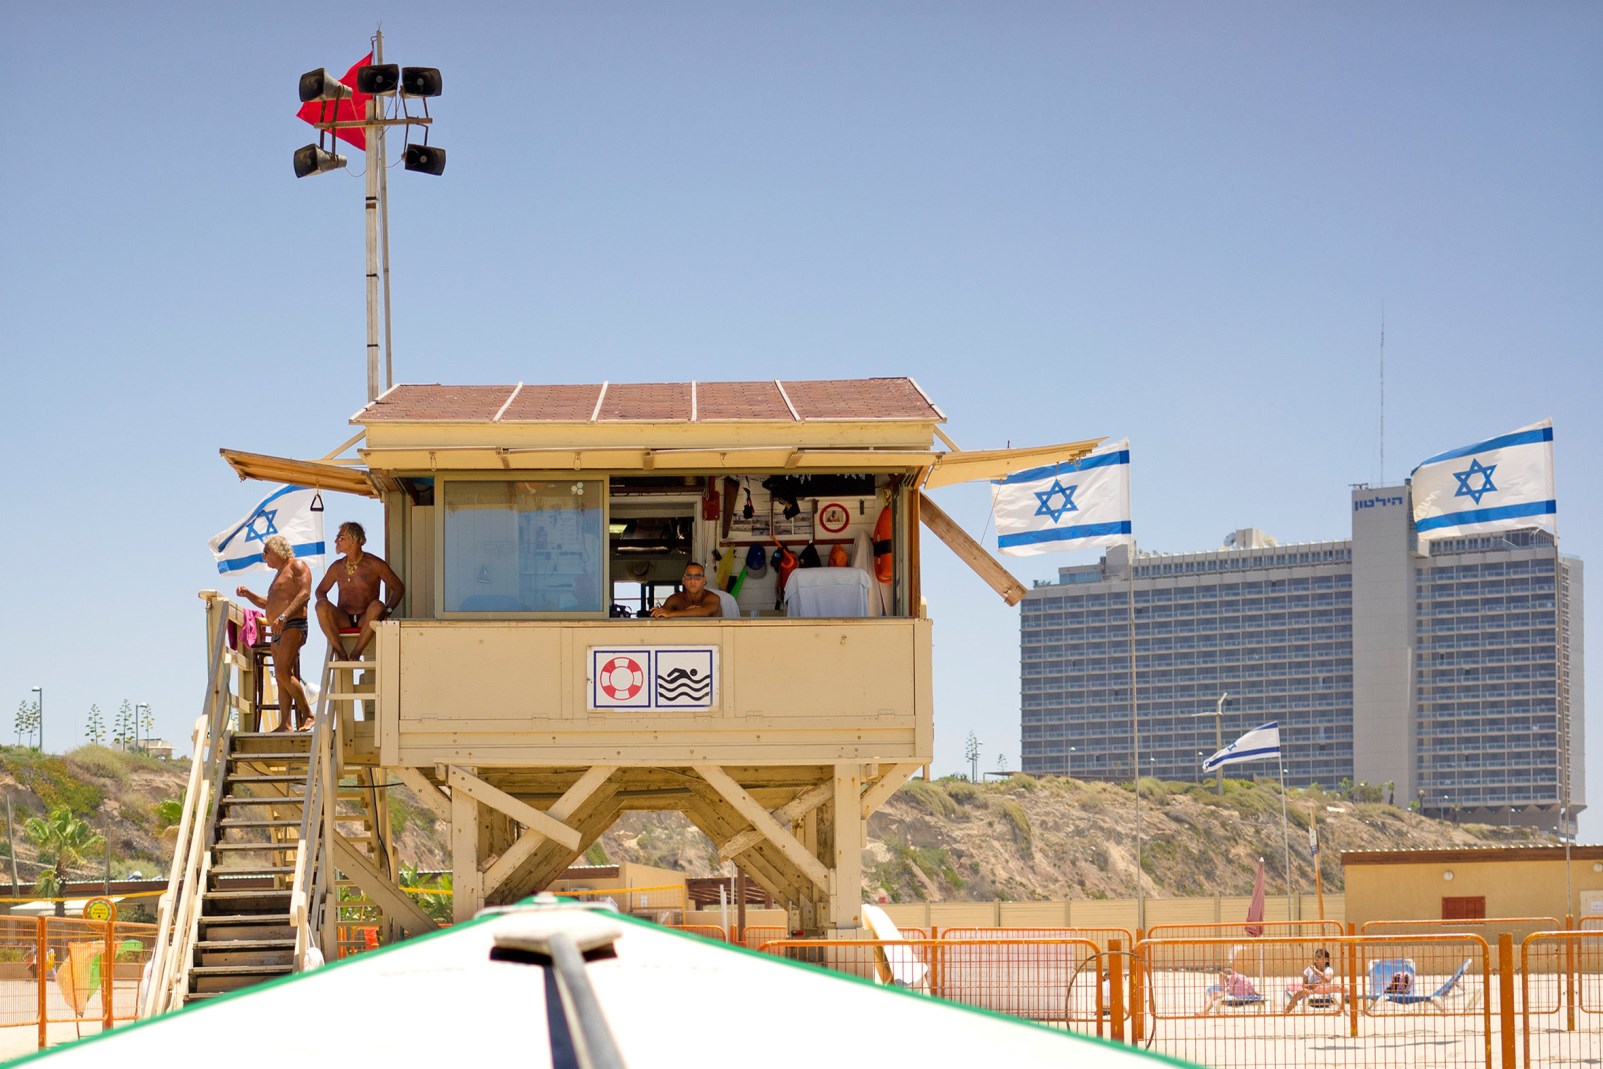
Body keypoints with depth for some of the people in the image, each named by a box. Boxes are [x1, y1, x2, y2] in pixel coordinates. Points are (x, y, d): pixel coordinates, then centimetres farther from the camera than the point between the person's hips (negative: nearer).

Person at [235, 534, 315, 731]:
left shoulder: (297, 567, -1)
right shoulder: (280, 573, 28)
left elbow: (305, 594, -16)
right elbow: (268, 604, 36)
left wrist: (284, 615, -25)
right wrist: (248, 594, 20)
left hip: (293, 626, -10)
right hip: (278, 631, 10)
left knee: (283, 672, -21)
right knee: (281, 677, 2)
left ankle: (307, 715, -18)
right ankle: (286, 724, -2)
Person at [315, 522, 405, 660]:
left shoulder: (374, 564, 3)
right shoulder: (337, 567, 14)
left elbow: (399, 588, 7)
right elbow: (321, 590, 25)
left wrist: (387, 611, -9)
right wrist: (327, 610, 3)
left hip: (366, 621, -3)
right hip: (343, 621, 3)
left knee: (377, 605, -36)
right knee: (321, 605, -27)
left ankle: (355, 653, -31)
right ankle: (340, 652, -29)